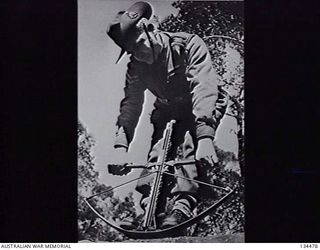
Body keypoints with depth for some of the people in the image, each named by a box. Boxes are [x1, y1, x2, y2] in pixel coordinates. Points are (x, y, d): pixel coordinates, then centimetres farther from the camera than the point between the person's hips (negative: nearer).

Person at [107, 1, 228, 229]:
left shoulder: (189, 44, -29)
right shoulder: (136, 66, -13)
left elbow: (204, 86, -41)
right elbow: (131, 103, -14)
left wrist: (205, 137, -54)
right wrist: (121, 146, -29)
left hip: (200, 108, -4)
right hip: (167, 110, 4)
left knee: (189, 144, -30)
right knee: (157, 152, -17)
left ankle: (183, 206, -33)